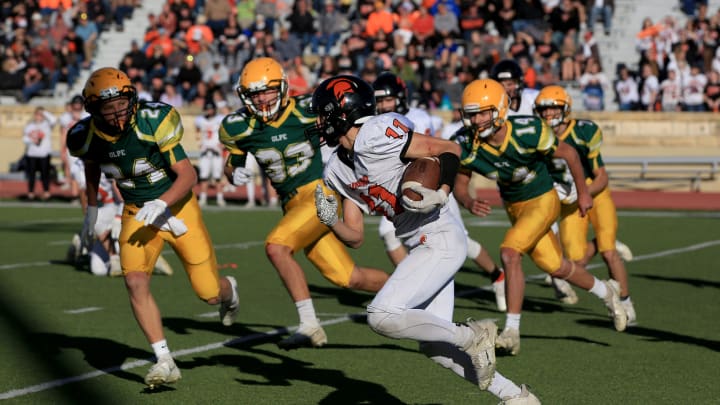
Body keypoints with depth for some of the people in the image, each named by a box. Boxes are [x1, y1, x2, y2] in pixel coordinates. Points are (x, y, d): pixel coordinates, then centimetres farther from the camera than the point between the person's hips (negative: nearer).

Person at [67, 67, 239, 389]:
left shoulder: (152, 123, -25)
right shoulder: (87, 137, -11)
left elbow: (188, 175, -21)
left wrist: (160, 204, -35)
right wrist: (91, 210, 20)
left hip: (177, 206, -3)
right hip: (137, 214, 3)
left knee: (209, 293, 0)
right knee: (135, 282, -21)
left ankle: (228, 289, 40)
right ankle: (165, 362, -15)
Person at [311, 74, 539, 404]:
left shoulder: (375, 134, -15)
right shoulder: (337, 171, 12)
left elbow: (449, 149, -14)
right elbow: (355, 238, 13)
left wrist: (440, 195, -27)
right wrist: (330, 221, -6)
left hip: (440, 240, -9)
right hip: (422, 248, 9)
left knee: (382, 317, -18)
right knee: (434, 346, 9)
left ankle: (473, 335, -4)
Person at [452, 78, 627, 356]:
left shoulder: (528, 133, -30)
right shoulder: (466, 145, -20)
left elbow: (569, 154, -13)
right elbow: (460, 184, -6)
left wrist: (583, 192, -1)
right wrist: (468, 203, -30)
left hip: (542, 200, -5)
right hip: (513, 206, 5)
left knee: (510, 253, -25)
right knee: (555, 267, 16)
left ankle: (512, 330, -18)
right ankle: (606, 294, 43)